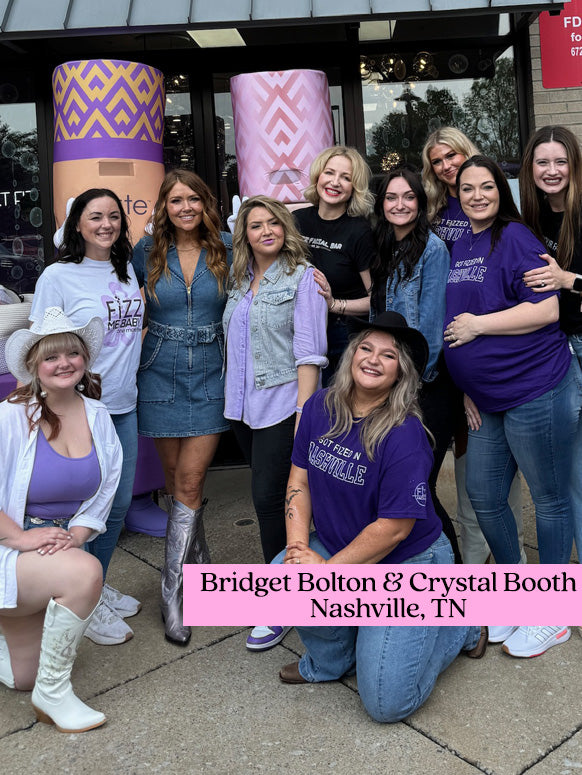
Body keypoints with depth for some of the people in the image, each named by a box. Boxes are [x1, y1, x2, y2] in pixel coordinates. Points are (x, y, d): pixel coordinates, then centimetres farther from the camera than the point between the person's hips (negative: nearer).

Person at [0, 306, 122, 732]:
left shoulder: (97, 416, -3)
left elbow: (106, 488, 1)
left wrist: (77, 533, -14)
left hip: (60, 545, 6)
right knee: (85, 572, -35)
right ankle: (53, 693, -13)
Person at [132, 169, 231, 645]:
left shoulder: (226, 250, 0)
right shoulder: (146, 252, 2)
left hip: (210, 377, -1)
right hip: (161, 377, 2)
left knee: (189, 482, -5)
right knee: (176, 478, 9)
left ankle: (174, 591, 6)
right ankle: (201, 566, 30)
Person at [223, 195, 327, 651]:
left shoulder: (302, 276, -5)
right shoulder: (240, 279, 14)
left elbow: (309, 351, -11)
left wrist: (304, 412, -17)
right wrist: (230, 397, 14)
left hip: (282, 403, -6)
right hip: (243, 404, 7)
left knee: (270, 497, -7)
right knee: (267, 494, 14)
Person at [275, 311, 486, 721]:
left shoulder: (405, 435, -24)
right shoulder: (320, 407, -4)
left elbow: (394, 528, -22)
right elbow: (300, 479, 1)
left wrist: (327, 568, -20)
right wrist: (298, 547, -12)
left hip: (406, 564, -5)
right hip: (337, 548, 6)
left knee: (387, 702, -7)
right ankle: (332, 659, 9)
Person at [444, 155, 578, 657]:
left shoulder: (514, 237, -9)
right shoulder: (458, 248, 13)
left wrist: (478, 325, -15)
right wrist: (467, 388, 12)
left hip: (536, 393, -8)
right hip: (488, 399, 8)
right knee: (484, 498, 15)